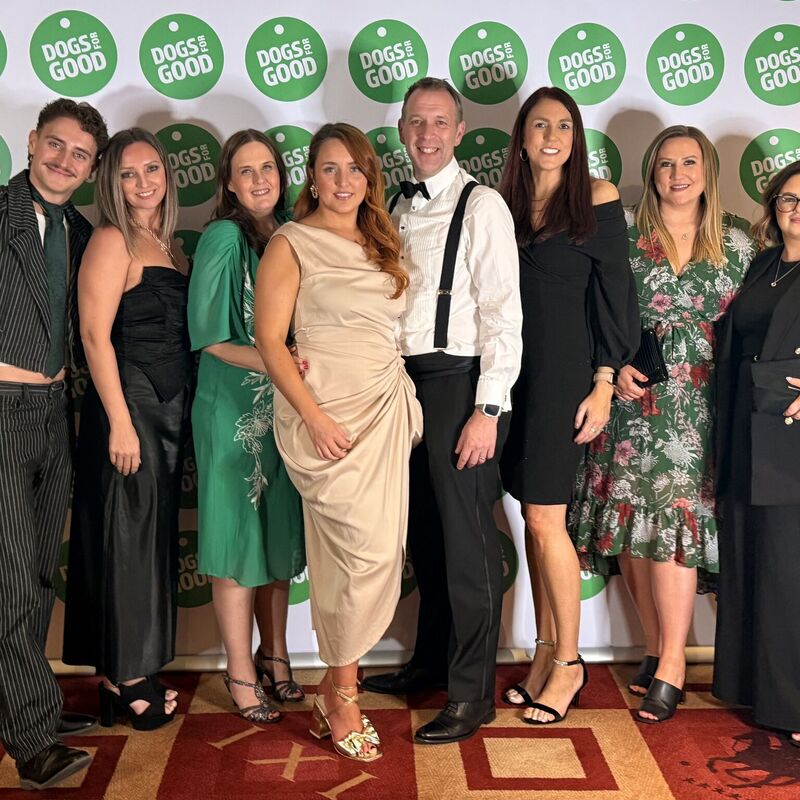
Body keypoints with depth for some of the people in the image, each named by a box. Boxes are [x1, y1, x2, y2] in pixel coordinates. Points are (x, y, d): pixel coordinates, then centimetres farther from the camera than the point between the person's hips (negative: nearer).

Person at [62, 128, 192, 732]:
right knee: (127, 537, 0)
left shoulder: (171, 246, 14)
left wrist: (182, 412, 8)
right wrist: (120, 421, -20)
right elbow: (95, 333, -15)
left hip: (170, 408, 8)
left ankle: (134, 671, 24)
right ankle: (125, 680, 13)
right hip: (129, 403, -8)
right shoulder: (112, 241, -8)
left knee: (156, 537, 12)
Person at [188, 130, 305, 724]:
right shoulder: (223, 237, -10)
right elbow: (209, 336, -12)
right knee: (239, 539, 3)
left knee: (281, 535, 14)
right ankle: (241, 673, 16)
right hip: (234, 408, -5)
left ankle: (274, 653, 29)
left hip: (287, 405, 6)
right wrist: (270, 361, -22)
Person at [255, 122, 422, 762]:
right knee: (368, 549, -11)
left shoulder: (381, 245, 17)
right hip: (327, 414, -6)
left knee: (378, 553, 5)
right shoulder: (292, 244, -2)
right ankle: (341, 696, 9)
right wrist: (314, 416, -16)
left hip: (387, 409, 6)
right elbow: (269, 339, -7)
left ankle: (336, 691, 21)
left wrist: (406, 402, 8)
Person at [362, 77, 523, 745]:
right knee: (424, 534, 17)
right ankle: (432, 660, 34)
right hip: (408, 381, 7)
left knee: (466, 540, 0)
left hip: (460, 383, -7)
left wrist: (487, 410, -17)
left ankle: (472, 693, 13)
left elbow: (503, 313, -13)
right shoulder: (400, 207, 14)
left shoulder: (481, 206, -8)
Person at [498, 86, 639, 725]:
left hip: (564, 371, -4)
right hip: (513, 368, 5)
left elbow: (614, 293, -4)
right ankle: (546, 652, 21)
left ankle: (568, 662, 10)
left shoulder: (597, 199, -1)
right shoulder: (506, 203, 11)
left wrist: (604, 384, -10)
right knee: (537, 518, 9)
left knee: (544, 518, -6)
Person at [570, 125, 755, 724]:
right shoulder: (625, 234, 5)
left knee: (672, 523, -7)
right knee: (630, 523, 2)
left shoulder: (735, 243, 8)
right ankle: (656, 647, 18)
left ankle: (671, 666, 2)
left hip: (696, 402, -1)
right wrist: (615, 368, -10)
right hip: (632, 391, 1)